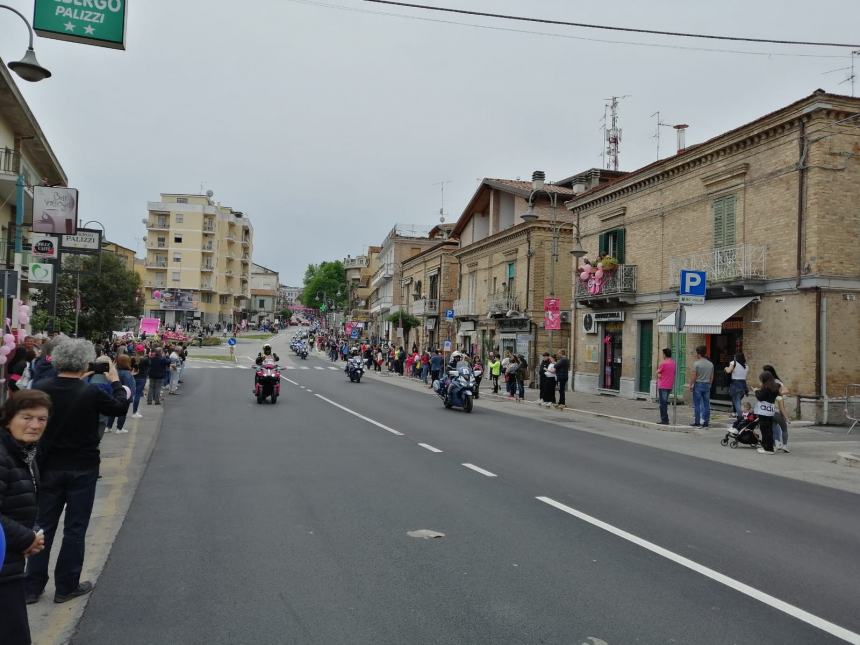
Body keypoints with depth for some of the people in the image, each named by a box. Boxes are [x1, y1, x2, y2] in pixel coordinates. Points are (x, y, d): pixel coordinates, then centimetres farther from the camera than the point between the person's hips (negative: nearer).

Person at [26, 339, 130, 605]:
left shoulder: (41, 390, -11)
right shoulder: (92, 393, -19)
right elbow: (121, 407, -2)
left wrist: (79, 382, 14)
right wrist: (115, 380, 13)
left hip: (50, 468, 3)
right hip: (82, 469, -3)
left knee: (43, 526, 15)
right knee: (75, 529, 9)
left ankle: (32, 586, 23)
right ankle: (66, 587, 18)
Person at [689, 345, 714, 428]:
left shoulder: (696, 364, -11)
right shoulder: (711, 364, 6)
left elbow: (693, 377, -12)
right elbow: (712, 377, 11)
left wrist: (690, 385, -3)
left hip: (698, 384, -5)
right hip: (707, 385, 5)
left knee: (697, 405, 0)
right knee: (706, 404, 8)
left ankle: (697, 422, 2)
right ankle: (706, 422, 11)